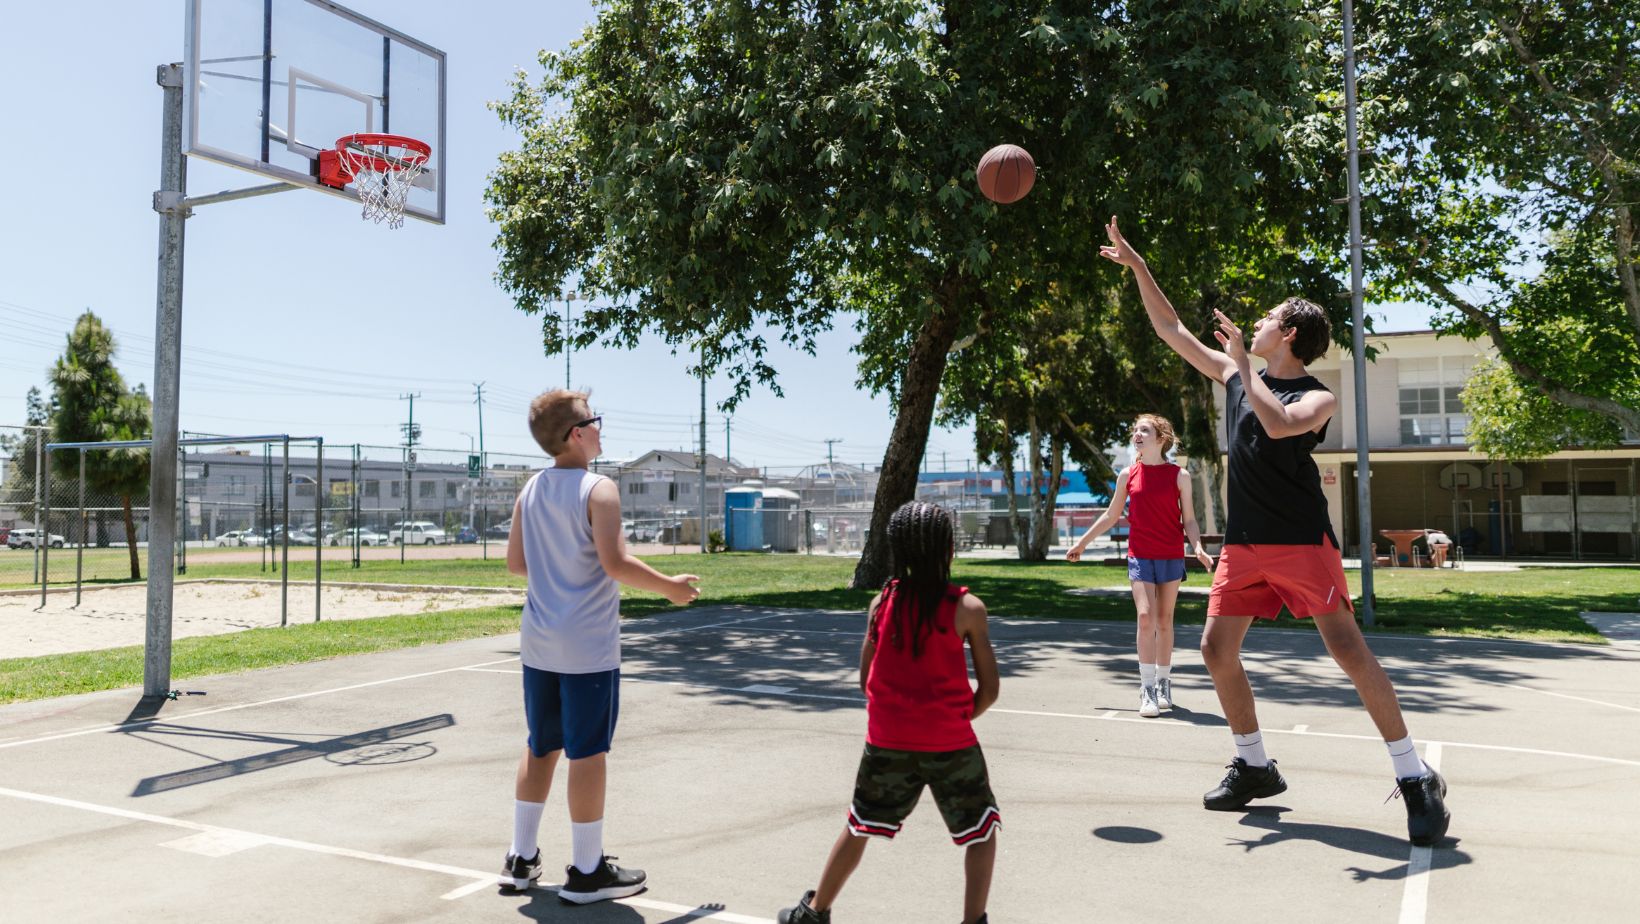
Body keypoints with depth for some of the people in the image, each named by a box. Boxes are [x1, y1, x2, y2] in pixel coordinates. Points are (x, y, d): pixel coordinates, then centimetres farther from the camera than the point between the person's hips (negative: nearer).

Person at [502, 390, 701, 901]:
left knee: (541, 746, 17)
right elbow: (616, 563, -22)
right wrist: (669, 587, -9)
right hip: (588, 646, -7)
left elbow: (516, 562, 11)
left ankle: (522, 859, 26)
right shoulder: (598, 489, -15)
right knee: (587, 752, 2)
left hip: (539, 642, 7)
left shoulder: (530, 490, 6)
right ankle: (587, 871, 12)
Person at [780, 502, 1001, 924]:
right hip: (951, 744, -3)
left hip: (888, 742, 3)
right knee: (982, 831, 16)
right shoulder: (968, 608, -9)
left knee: (858, 827, 20)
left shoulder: (882, 602, -1)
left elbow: (866, 680, 6)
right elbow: (988, 690, -6)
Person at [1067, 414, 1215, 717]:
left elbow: (1189, 520, 0)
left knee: (1164, 621, 9)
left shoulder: (1179, 475, -2)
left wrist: (1198, 547, -18)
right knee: (1145, 617, -12)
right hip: (1139, 556, 0)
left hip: (1171, 558, 0)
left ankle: (1163, 683, 24)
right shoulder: (1128, 475, 3)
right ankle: (1148, 690, -9)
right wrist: (1082, 542, 17)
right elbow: (1111, 515, 14)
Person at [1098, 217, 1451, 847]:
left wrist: (1244, 363, -21)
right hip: (1244, 543, 6)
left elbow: (1279, 424, -29)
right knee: (1216, 647, 2)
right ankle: (1255, 766, 18)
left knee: (1348, 650, -11)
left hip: (1302, 541, -6)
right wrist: (1136, 265, 13)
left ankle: (1416, 779, -2)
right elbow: (1170, 329, 15)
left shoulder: (1317, 397, -6)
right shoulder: (1235, 374, 12)